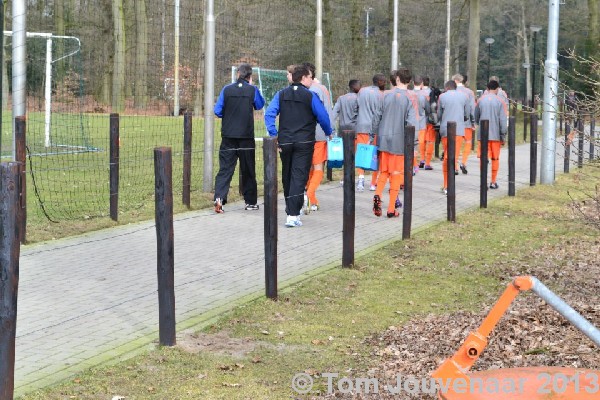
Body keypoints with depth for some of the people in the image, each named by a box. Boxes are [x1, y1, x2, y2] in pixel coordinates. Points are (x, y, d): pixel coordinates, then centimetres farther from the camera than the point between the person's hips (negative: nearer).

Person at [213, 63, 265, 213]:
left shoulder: (227, 89, -1)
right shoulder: (252, 90, -5)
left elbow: (217, 111, 0)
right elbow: (260, 105, 13)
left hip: (228, 135, 1)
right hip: (246, 136, -1)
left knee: (225, 168, 0)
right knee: (248, 170, 10)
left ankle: (219, 197, -19)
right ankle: (250, 202, 19)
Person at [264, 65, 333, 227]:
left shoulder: (281, 95, 5)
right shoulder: (310, 96, -5)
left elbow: (269, 114, -5)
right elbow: (323, 117, -5)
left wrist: (274, 135, -5)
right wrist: (329, 133, 13)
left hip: (285, 142, 4)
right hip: (304, 143, -4)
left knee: (287, 176, 18)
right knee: (299, 177, -5)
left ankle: (291, 209, 32)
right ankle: (293, 215, -14)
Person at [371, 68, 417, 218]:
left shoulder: (387, 95, 5)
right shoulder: (411, 97, -6)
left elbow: (377, 117, 6)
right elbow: (410, 121, -13)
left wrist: (375, 135, 15)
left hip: (383, 139, 3)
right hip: (399, 141, -3)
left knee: (383, 171, 14)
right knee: (396, 174, 5)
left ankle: (377, 195, -12)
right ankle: (391, 209, 5)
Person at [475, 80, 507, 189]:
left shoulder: (481, 100, 3)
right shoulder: (499, 101, -3)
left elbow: (476, 118, 11)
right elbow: (503, 120, -5)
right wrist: (503, 136, 1)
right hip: (495, 134, -1)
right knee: (495, 158, 10)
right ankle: (493, 182, 14)